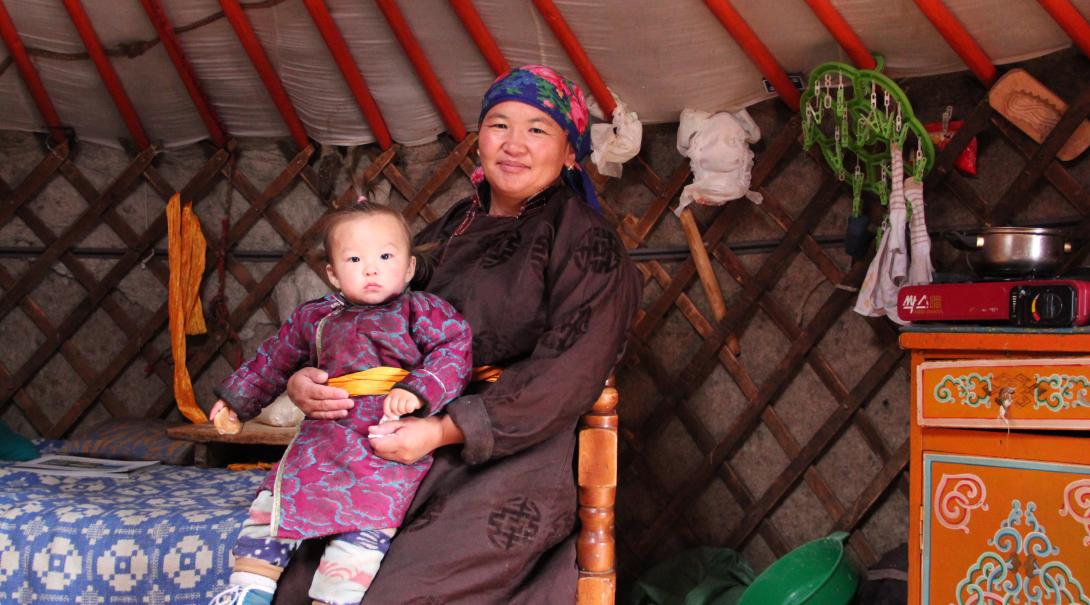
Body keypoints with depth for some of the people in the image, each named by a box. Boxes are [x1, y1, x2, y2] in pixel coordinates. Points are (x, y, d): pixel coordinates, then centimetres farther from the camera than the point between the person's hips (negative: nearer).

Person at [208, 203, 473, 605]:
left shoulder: (422, 310, 3)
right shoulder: (316, 317, 18)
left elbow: (455, 352, -9)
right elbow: (275, 360, 32)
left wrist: (417, 391, -24)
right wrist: (237, 401, 38)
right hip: (323, 444, 6)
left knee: (365, 526, -21)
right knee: (272, 501, 7)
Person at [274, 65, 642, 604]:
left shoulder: (586, 243, -5)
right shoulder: (455, 228, 14)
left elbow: (567, 373, -14)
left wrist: (447, 430, -21)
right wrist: (304, 377, -6)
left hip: (516, 456, -5)